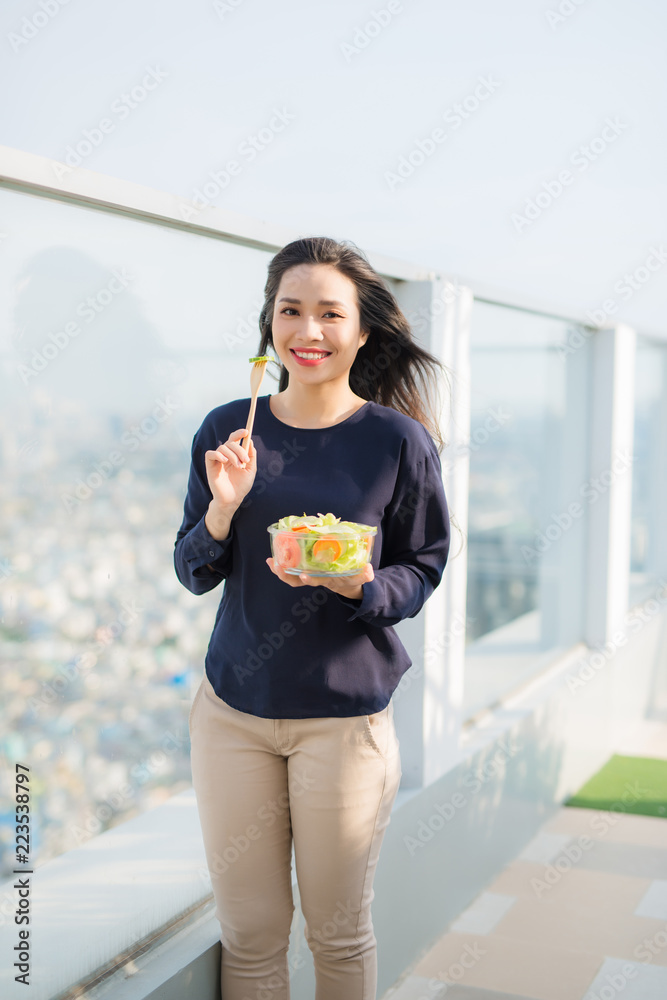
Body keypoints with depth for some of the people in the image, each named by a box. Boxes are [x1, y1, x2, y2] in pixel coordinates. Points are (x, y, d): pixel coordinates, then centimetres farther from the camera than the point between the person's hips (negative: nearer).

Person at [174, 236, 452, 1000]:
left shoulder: (399, 440, -8)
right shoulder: (225, 430, 0)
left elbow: (423, 570, -1)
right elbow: (192, 575, 4)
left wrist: (361, 585, -22)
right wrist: (223, 509, -16)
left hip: (345, 716, -2)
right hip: (231, 711, 2)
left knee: (339, 933, 13)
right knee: (248, 934, 13)